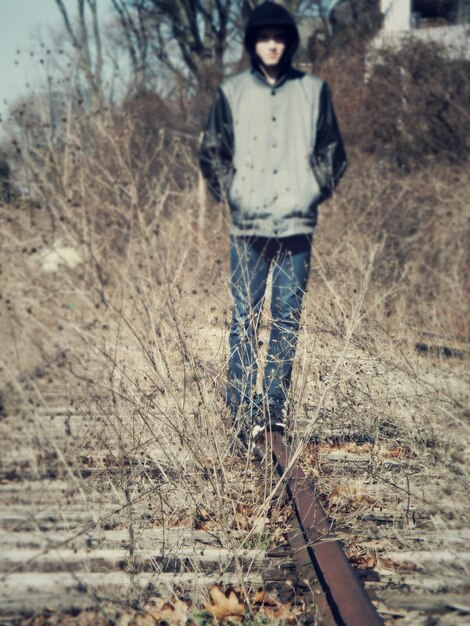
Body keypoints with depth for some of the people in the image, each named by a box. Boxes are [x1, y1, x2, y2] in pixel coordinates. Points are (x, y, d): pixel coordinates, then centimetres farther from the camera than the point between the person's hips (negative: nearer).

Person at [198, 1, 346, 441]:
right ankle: (242, 409, 8)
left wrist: (314, 193, 2)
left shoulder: (313, 91, 8)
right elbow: (212, 152, 10)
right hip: (247, 226, -1)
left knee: (287, 319, 5)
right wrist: (230, 194, 0)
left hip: (296, 224, 1)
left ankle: (275, 405, 15)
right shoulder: (232, 92, 6)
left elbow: (332, 152, 13)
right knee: (244, 318, 0)